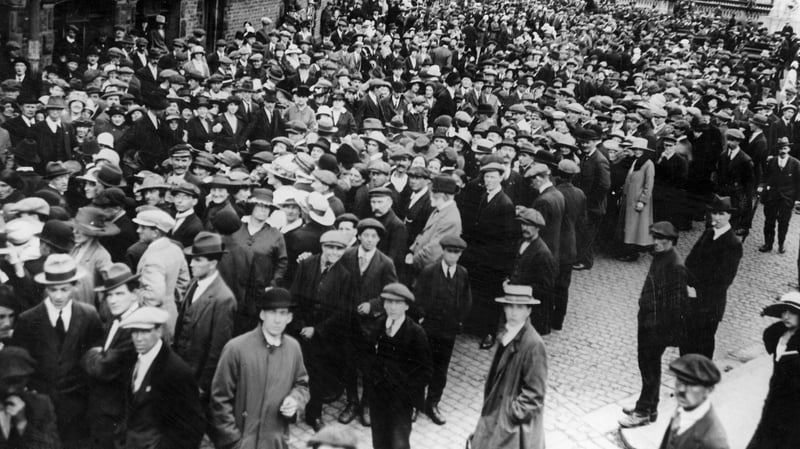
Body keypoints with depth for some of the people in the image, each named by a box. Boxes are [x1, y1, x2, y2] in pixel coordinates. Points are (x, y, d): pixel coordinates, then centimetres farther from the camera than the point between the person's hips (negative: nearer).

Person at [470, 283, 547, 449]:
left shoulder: (533, 344, -24)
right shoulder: (507, 334, -1)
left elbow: (534, 393, -21)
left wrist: (513, 413, -17)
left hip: (515, 423, -7)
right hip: (497, 413, 7)